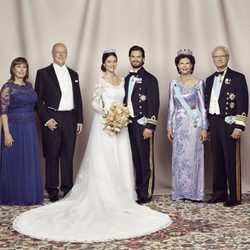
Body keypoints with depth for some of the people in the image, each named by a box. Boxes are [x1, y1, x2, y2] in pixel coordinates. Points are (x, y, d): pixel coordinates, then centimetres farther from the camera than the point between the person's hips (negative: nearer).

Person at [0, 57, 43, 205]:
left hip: (30, 128, 6)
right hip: (14, 128, -6)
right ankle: (13, 196, 14)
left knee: (30, 162, 11)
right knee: (14, 162, 2)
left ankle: (29, 194, 24)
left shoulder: (29, 85, 10)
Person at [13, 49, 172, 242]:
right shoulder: (101, 82, -6)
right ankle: (105, 196, 2)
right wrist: (108, 113, -22)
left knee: (121, 159, 7)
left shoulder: (122, 80, 12)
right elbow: (95, 103, -8)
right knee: (105, 160, -4)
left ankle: (120, 194, 15)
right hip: (105, 124, -6)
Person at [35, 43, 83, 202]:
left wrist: (80, 120, 9)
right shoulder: (43, 73, 1)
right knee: (52, 156, 1)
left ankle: (68, 188, 17)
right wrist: (46, 119, -11)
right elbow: (38, 100, -2)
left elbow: (78, 99, 16)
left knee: (68, 155, 8)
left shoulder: (73, 74, 15)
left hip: (70, 119, 4)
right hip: (52, 119, -4)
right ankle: (52, 190, 10)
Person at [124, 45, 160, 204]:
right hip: (129, 124, 6)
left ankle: (146, 193, 4)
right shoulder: (127, 78, 16)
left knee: (146, 159, -2)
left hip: (143, 124, -6)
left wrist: (149, 126, -16)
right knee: (135, 159, 9)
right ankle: (138, 189, 17)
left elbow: (154, 104, -11)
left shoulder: (149, 79, -5)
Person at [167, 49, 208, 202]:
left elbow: (203, 107, -1)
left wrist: (204, 128, -6)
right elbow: (171, 107, 10)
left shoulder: (199, 83, -1)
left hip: (194, 124, -3)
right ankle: (180, 192, 13)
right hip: (179, 125, 3)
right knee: (179, 158, 4)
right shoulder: (174, 84, 7)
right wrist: (169, 127, 5)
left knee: (193, 157, -2)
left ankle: (195, 192, 8)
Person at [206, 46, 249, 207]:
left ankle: (235, 197, 4)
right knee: (217, 161, 10)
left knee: (232, 162, -3)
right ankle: (219, 194, 19)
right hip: (213, 123, 6)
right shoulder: (210, 80, 15)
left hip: (229, 124, -6)